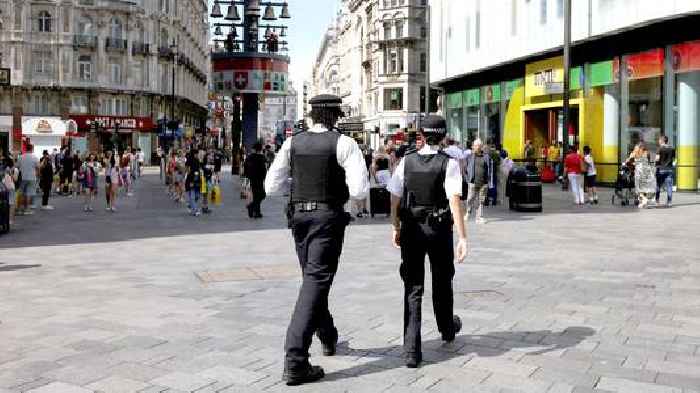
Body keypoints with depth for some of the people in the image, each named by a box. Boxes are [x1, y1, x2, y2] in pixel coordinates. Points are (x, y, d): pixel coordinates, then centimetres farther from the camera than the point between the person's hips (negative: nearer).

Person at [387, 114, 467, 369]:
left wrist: (397, 228, 13)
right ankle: (447, 328, 45)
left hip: (411, 229, 1)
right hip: (439, 229, -1)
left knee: (413, 287, 3)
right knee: (442, 282, 21)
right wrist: (462, 237, -21)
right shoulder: (448, 163, -9)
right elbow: (455, 200, -19)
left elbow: (395, 198, 0)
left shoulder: (407, 161, -2)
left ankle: (411, 350, -4)